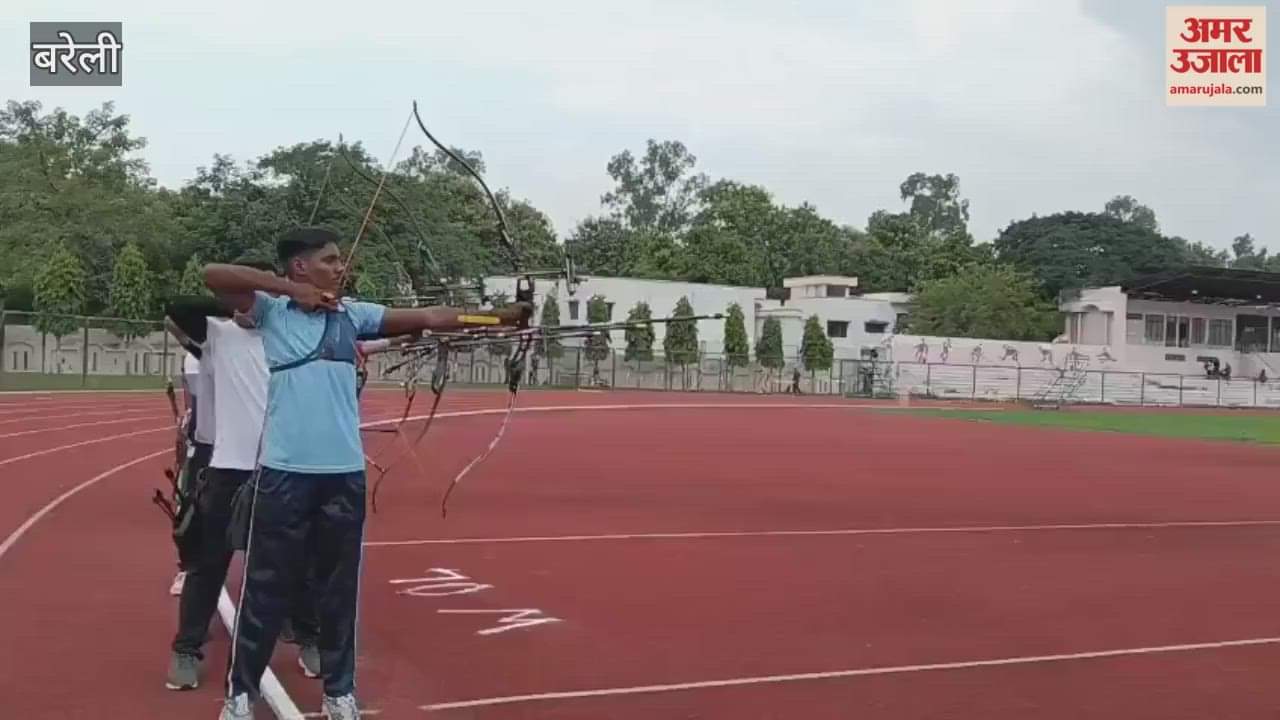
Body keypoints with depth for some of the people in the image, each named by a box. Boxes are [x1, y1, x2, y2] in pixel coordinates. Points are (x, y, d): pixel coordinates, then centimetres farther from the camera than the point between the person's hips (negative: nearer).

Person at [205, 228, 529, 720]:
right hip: (284, 470, -3)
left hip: (344, 472, 3)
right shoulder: (270, 311, 2)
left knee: (340, 585, 12)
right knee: (265, 584, 5)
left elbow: (427, 318, 5)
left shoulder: (353, 314, 10)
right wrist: (290, 290, -12)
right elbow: (213, 275, -10)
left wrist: (499, 316, -2)